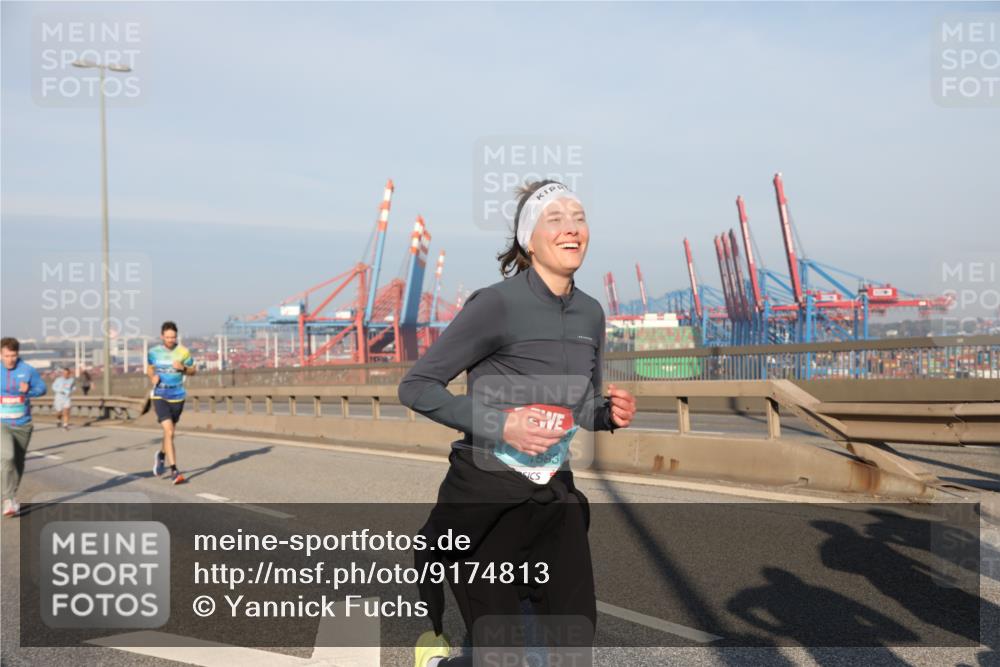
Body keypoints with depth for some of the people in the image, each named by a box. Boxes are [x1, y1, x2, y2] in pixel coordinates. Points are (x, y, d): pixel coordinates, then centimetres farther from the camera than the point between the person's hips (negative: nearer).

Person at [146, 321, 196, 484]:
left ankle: (162, 455, 47)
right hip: (159, 397, -2)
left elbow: (192, 371, 7)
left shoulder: (183, 352, -2)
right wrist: (153, 377, -6)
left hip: (177, 397, 2)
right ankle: (174, 471, -14)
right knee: (169, 432, -16)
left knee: (170, 432, 16)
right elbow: (149, 368, 16)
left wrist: (183, 368, -14)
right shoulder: (154, 352, 0)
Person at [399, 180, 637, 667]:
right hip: (484, 496, -6)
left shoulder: (591, 313, 5)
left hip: (555, 497, 6)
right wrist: (499, 425, -24)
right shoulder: (498, 304, -16)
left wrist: (610, 414, -5)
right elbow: (415, 386, -14)